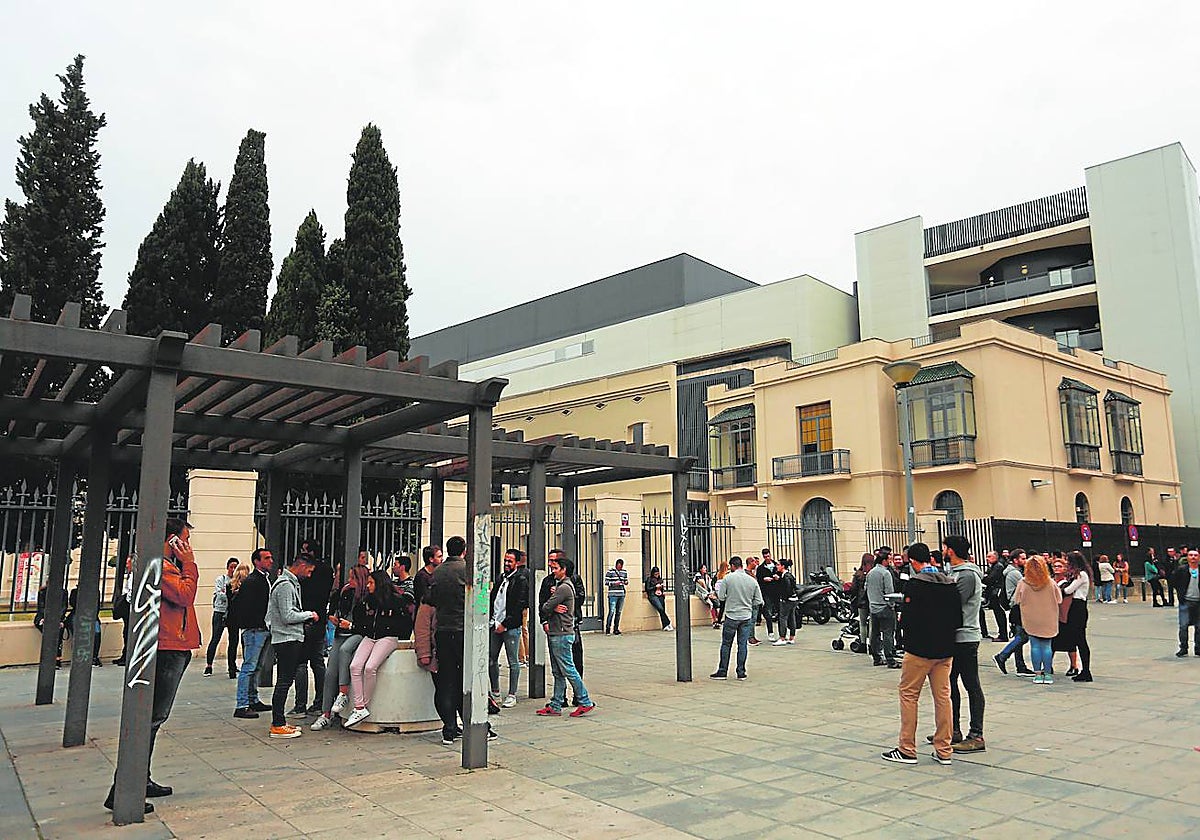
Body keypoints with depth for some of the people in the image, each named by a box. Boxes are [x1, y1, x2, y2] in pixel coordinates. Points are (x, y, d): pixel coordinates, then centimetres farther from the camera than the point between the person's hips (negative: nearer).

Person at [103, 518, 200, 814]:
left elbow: (185, 597, 19)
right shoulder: (159, 565, -14)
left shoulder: (169, 565, 19)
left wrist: (187, 565, 12)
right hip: (167, 649, -11)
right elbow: (184, 595, -20)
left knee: (155, 718, 17)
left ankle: (141, 780, 27)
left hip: (174, 650, 11)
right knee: (153, 718, -10)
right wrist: (189, 565, -11)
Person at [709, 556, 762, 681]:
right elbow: (759, 601, 3)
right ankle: (741, 673, 10)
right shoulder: (752, 581, 1)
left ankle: (722, 672, 11)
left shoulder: (727, 578, -8)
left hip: (731, 616, -2)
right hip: (747, 616, 3)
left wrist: (718, 585, 11)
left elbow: (721, 597, -6)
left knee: (726, 644, 7)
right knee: (743, 645, 8)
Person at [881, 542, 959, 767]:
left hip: (919, 649, -6)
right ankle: (943, 750, 16)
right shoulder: (951, 583, 5)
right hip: (945, 649, 6)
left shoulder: (914, 584, -15)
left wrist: (901, 618, 3)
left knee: (908, 695, 4)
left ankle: (907, 750, 7)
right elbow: (958, 619, 7)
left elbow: (908, 619, -19)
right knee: (943, 696, 11)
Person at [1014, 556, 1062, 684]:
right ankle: (1047, 674, 9)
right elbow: (1059, 600, 0)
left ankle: (1037, 674, 7)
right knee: (1046, 645, 8)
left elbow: (1016, 601, -3)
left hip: (1030, 620, -1)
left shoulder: (1023, 583, -11)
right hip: (1048, 620, 1)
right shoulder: (1050, 582, -8)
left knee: (1035, 645, 6)